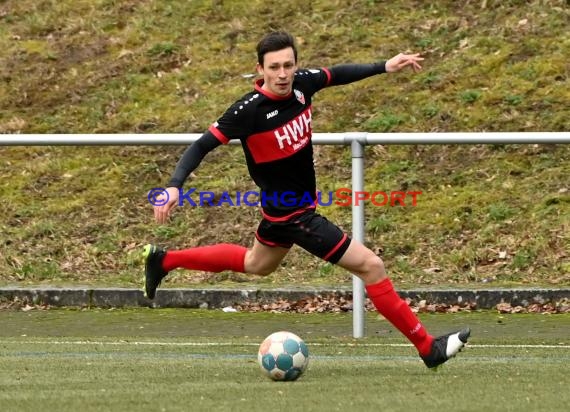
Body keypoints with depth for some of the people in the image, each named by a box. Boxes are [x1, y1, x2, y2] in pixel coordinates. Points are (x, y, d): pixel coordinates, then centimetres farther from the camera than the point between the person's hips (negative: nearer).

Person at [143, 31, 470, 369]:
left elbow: (336, 74, 11)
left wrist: (384, 67, 5)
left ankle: (164, 260, 43)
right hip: (293, 214, -9)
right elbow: (203, 146, -23)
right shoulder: (250, 110, -27)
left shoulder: (301, 84, -9)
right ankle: (427, 347, 1)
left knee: (256, 265, 34)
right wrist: (175, 186, -34)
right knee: (370, 266, -8)